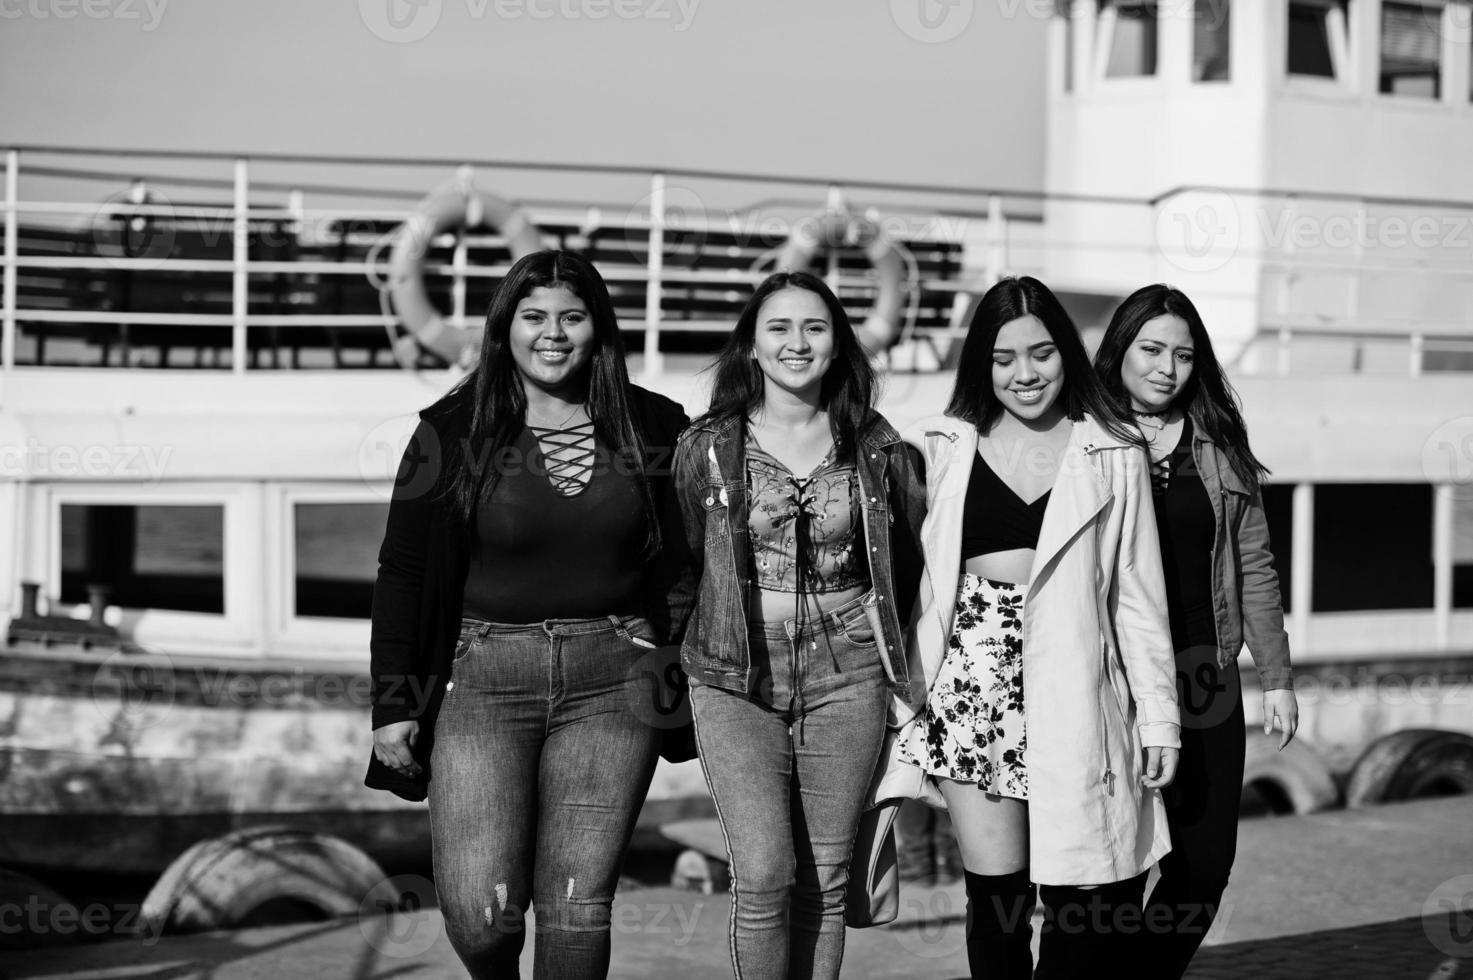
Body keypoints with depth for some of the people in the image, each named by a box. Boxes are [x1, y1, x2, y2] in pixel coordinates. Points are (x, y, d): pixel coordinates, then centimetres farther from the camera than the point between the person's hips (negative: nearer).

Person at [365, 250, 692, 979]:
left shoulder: (650, 429, 5)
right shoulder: (453, 432, -1)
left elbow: (681, 563, 12)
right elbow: (400, 575, 2)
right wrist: (394, 704, -2)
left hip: (611, 680, 1)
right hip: (484, 675, -1)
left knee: (575, 906, -2)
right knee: (478, 912, -8)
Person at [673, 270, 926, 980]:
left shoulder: (876, 447, 4)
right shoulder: (705, 448, 1)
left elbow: (904, 561, 14)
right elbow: (680, 561, 11)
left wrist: (891, 652, 12)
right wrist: (684, 654, 11)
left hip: (845, 679, 1)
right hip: (736, 681, -1)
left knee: (824, 882, 5)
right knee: (764, 877, -11)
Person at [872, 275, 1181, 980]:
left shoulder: (1113, 454, 8)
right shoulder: (942, 450, 9)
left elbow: (1138, 594, 9)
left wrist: (1158, 713, 5)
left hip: (1072, 689, -1)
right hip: (971, 684, 1)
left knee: (1083, 901, -6)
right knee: (995, 892, 1)